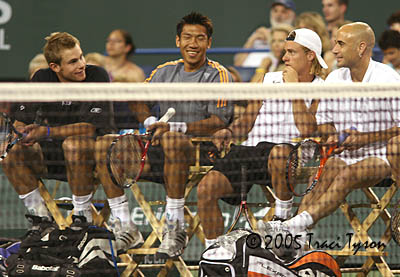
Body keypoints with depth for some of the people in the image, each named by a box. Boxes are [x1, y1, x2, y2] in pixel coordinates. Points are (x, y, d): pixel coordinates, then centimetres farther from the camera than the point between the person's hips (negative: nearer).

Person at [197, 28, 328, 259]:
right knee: (206, 188, -20)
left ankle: (283, 215, -21)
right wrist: (230, 131, 3)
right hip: (250, 148, 4)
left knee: (279, 153, -43)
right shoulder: (270, 79, 21)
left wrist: (294, 87, -6)